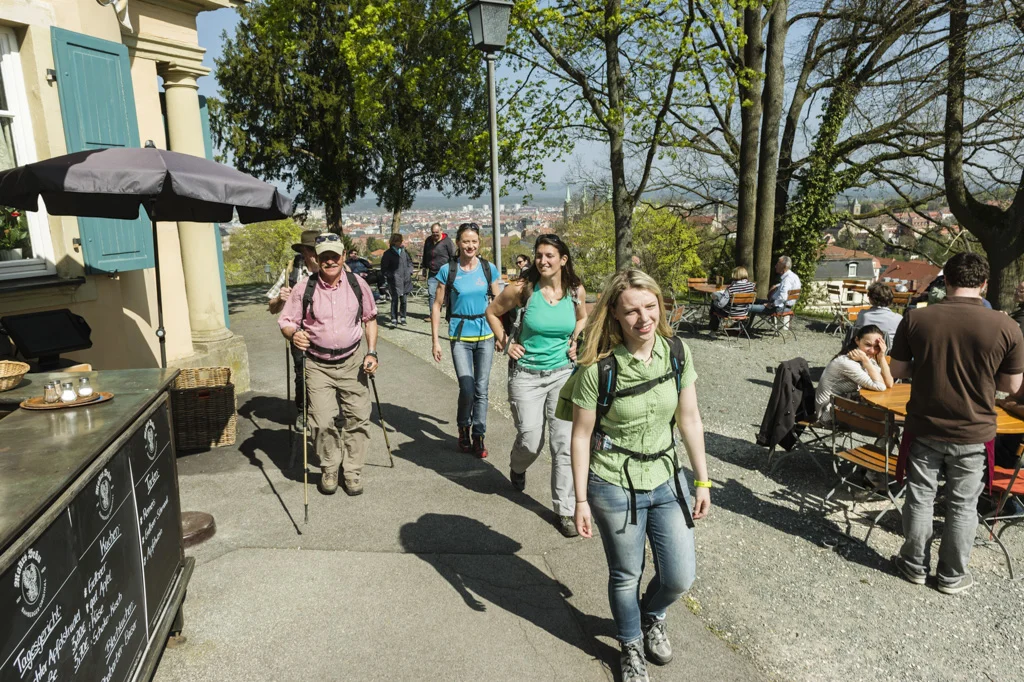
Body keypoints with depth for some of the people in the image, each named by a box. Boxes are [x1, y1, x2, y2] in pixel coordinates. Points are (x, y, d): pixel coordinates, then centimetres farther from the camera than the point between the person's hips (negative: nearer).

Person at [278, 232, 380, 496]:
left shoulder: (357, 284, -3)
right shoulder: (304, 288, -8)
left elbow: (370, 318, 9)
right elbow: (285, 322, -2)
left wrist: (371, 352, 2)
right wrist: (294, 334, -25)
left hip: (352, 363, 2)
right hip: (318, 366, -1)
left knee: (358, 418, 3)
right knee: (323, 422, -6)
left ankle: (353, 471, 20)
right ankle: (329, 468, 19)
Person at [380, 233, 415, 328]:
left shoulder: (404, 251, 9)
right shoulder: (388, 253, -2)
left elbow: (410, 262, 22)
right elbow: (384, 267, 2)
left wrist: (410, 272, 11)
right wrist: (388, 276, -7)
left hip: (405, 280, 4)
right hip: (394, 281, -4)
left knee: (404, 299, 11)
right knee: (395, 299, -12)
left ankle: (402, 317, 26)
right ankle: (394, 320, -12)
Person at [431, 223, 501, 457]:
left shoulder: (489, 269, 2)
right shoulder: (448, 270, -3)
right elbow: (437, 305, 1)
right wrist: (435, 340, -2)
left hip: (485, 335, 2)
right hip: (460, 336, -2)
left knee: (481, 389, 6)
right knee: (467, 388, -11)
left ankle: (478, 437, 20)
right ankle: (463, 429, 16)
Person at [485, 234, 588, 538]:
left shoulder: (576, 291, -3)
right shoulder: (523, 288, -11)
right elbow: (492, 312, 5)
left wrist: (575, 342, 5)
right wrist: (506, 343, -2)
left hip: (563, 374, 2)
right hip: (526, 375, -1)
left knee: (564, 444, -1)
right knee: (530, 442, 3)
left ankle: (565, 509, 13)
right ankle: (518, 468, 41)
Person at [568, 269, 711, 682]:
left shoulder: (677, 353, -8)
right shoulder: (598, 367, -20)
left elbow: (689, 419, 1)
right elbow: (581, 434, -11)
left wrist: (702, 481, 4)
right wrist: (581, 500, -8)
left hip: (665, 480, 4)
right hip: (615, 487, -3)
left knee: (680, 577, 10)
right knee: (626, 575, 15)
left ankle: (652, 616, 46)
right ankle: (631, 647, 44)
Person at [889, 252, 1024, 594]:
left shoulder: (916, 318, -11)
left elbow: (897, 370, -3)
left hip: (924, 428, 0)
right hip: (973, 434, 0)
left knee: (920, 498, 14)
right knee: (962, 506, 14)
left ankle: (914, 565, 28)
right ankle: (952, 576, 27)